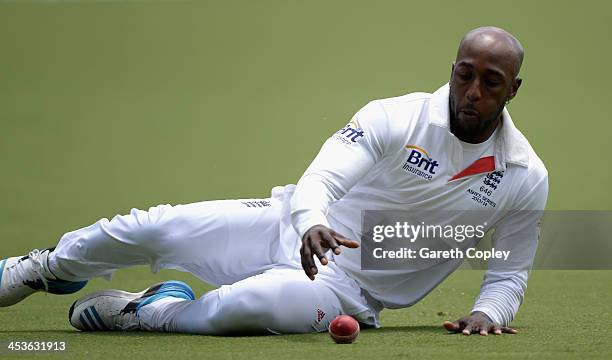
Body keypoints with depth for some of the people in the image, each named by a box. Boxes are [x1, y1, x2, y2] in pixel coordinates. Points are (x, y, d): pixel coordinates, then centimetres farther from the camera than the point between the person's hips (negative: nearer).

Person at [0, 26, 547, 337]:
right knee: (153, 227, -9)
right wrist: (312, 223, -46)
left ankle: (147, 314, -2)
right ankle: (44, 270, 23)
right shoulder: (396, 119, -12)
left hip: (349, 289, -1)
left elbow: (511, 273, 4)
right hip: (291, 229, 1)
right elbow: (322, 178, -22)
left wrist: (488, 312, -19)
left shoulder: (525, 178, -7)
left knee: (244, 306, -34)